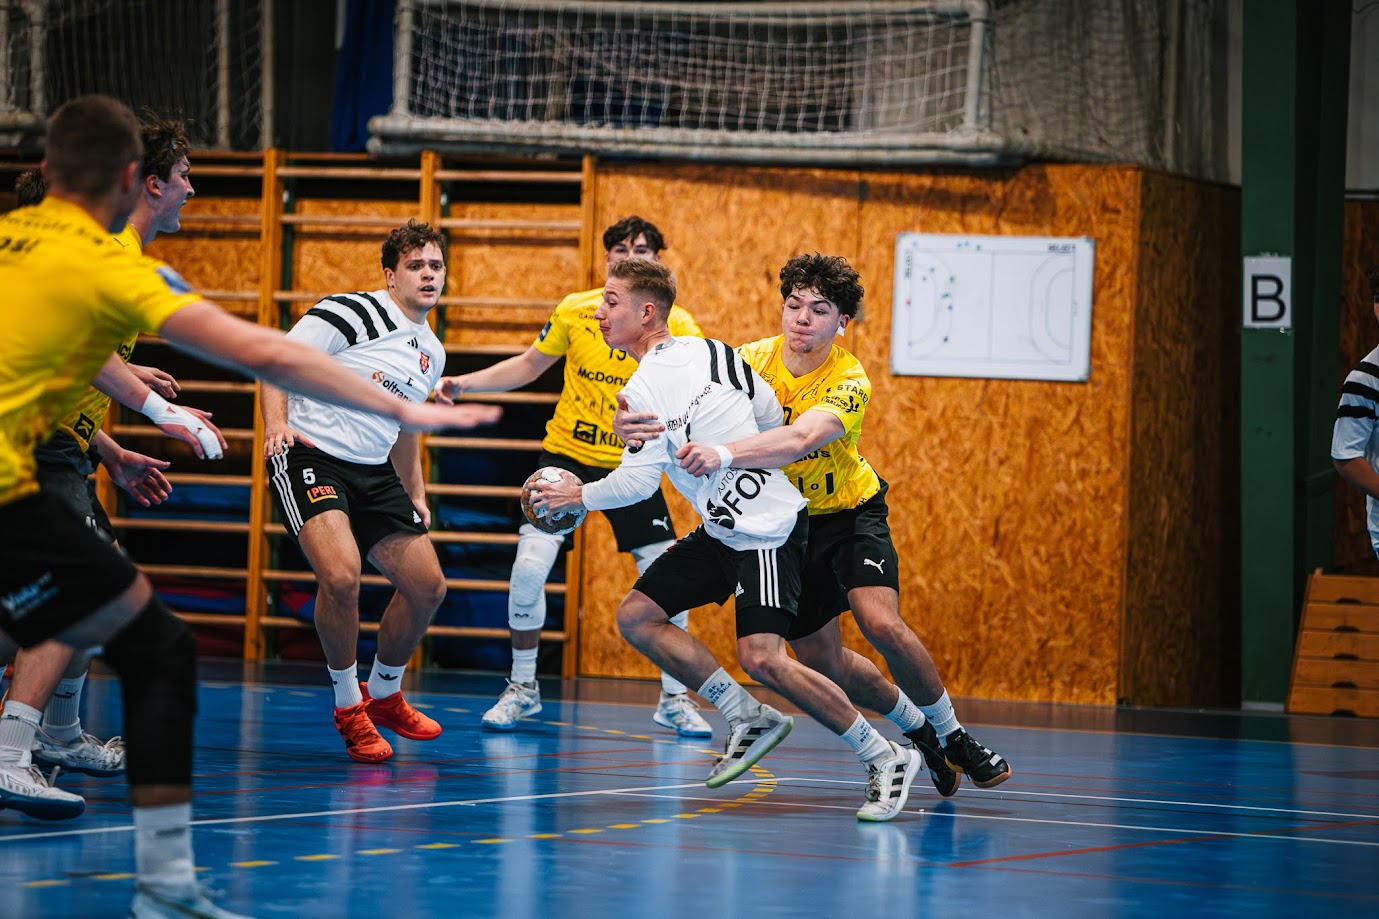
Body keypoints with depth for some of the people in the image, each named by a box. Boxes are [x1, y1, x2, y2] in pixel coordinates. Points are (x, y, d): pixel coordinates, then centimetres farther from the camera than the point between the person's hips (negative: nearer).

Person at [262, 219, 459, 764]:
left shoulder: (432, 354, 13)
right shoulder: (350, 313, -12)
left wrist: (415, 495, 24)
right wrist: (276, 423, -29)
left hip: (374, 473, 8)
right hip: (309, 455, -8)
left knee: (427, 586, 6)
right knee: (342, 575, -28)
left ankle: (383, 694, 31)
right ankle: (348, 709, -7)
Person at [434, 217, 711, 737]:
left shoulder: (676, 325, -7)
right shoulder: (574, 312, -3)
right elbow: (528, 366, 11)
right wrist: (465, 383, 0)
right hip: (567, 454, 0)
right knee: (529, 566, -14)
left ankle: (674, 699, 13)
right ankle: (523, 688, 7)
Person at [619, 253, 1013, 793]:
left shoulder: (849, 382, -25)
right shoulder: (752, 359, -13)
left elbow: (801, 438, -43)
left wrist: (724, 454, -58)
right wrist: (640, 424, -42)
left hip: (850, 511, -4)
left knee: (881, 624, -25)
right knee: (820, 661, 3)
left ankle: (951, 734, -3)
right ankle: (914, 727, 29)